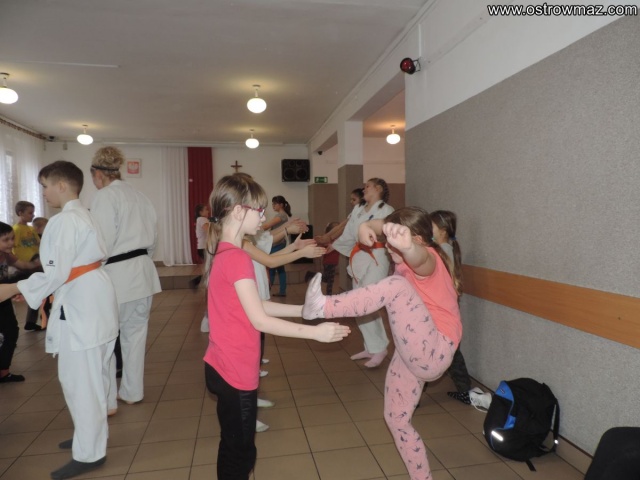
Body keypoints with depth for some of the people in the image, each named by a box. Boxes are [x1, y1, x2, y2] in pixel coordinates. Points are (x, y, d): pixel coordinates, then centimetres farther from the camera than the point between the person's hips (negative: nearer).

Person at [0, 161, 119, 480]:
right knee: (88, 377, 20)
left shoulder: (64, 221, -16)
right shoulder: (83, 216, 15)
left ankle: (89, 453, 11)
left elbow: (56, 272, -20)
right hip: (90, 301, 10)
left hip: (80, 306, -10)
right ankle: (90, 434, 36)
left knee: (80, 380, -1)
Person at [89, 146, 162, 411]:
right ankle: (132, 391, 27)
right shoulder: (140, 196, 11)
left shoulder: (105, 196, -12)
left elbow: (102, 243, -17)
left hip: (116, 275, -8)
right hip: (142, 271, 8)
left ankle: (106, 401, 12)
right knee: (135, 333, 15)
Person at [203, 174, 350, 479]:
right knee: (240, 452, 10)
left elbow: (256, 305, 8)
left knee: (234, 448, 23)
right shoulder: (237, 258, -24)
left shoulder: (223, 253, 6)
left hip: (226, 367, 9)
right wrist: (314, 332, -18)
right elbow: (260, 320, -23)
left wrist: (304, 310, 7)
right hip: (235, 372, -9)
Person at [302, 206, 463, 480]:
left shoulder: (429, 257, -15)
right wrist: (367, 227, -9)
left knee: (397, 286, -29)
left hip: (433, 352, -10)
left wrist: (406, 247, -67)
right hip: (414, 355, 10)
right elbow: (383, 225, 16)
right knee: (396, 418, 17)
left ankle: (323, 308, -27)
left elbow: (419, 260, -42)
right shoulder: (407, 260, 11)